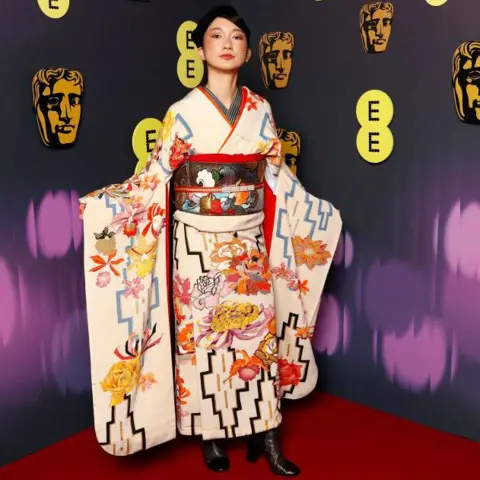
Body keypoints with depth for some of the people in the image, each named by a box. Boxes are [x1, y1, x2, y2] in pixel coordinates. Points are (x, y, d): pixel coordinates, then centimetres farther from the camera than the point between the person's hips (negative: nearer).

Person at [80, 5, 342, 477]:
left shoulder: (260, 109, 5)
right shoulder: (184, 111, -4)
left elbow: (279, 177, 12)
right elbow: (156, 175, -5)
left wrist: (320, 212, 16)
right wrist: (101, 203, -15)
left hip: (249, 240, 3)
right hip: (198, 241, -3)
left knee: (258, 329, 6)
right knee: (200, 334, 5)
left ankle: (263, 433, 20)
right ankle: (211, 434, 22)